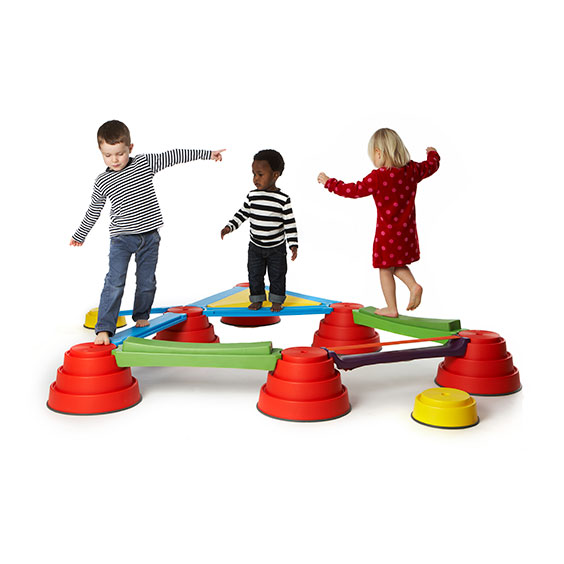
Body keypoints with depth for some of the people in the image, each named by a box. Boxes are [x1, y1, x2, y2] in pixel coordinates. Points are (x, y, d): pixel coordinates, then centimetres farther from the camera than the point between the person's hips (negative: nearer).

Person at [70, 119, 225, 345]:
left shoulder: (145, 163, -1)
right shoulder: (102, 182, -1)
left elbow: (174, 156, 2)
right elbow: (93, 211, 13)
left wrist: (207, 153, 3)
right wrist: (80, 234, 23)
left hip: (149, 236, 2)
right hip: (121, 238, -2)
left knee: (147, 282, 9)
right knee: (114, 283, -12)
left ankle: (141, 317, 32)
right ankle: (104, 328, -10)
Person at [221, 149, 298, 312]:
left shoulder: (283, 199, -15)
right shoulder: (252, 196, -5)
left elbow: (290, 223, -13)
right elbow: (242, 214, 7)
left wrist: (293, 245, -16)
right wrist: (229, 227, -2)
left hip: (276, 248, -3)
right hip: (255, 247, 3)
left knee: (277, 275, 7)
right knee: (255, 274, 9)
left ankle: (276, 301, 23)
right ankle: (257, 300, 24)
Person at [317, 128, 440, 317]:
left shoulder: (378, 177, -21)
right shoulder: (412, 170, -1)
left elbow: (355, 190, -18)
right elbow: (431, 166, 18)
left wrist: (329, 182, -7)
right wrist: (433, 154, 41)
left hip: (387, 234, -7)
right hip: (407, 231, 7)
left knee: (385, 269, 7)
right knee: (397, 265, 25)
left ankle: (391, 308, 14)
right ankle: (413, 286, 4)